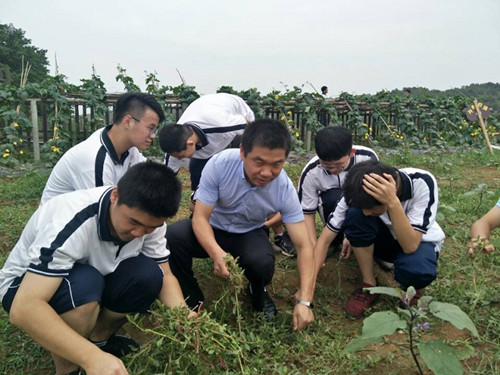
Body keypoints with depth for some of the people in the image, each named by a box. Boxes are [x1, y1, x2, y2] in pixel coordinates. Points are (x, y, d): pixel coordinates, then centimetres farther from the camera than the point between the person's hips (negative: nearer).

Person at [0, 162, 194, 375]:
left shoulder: (148, 218, -19)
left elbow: (164, 276, -11)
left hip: (89, 282, 5)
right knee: (85, 283, -36)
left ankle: (99, 339, 3)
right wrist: (93, 357, -51)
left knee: (148, 275, -23)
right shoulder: (71, 222, -36)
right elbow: (23, 308, -42)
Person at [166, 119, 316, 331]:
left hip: (249, 234, 0)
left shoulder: (285, 189, -26)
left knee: (262, 263, -33)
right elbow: (200, 217, -24)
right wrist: (216, 253, -45)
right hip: (214, 229, 0)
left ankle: (258, 295, 6)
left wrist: (304, 301, -29)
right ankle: (191, 303, -6)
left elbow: (304, 246, -22)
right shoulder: (219, 164, -29)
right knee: (171, 237, -30)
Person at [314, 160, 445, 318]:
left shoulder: (423, 183, -32)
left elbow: (410, 246, -36)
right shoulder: (359, 193, -25)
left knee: (417, 270, -38)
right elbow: (325, 239, -22)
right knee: (354, 214, -30)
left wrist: (393, 202, -48)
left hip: (419, 242, -2)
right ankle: (369, 286, -12)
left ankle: (413, 285, 0)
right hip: (385, 239, 2)